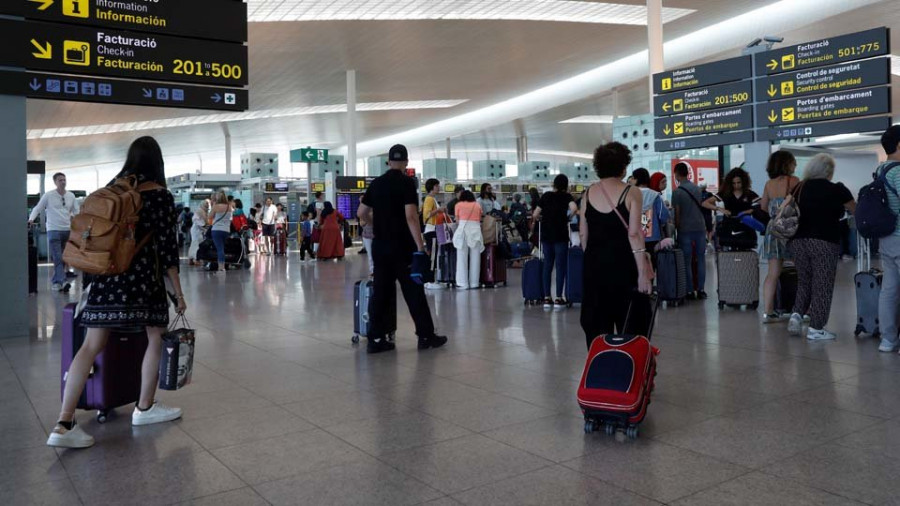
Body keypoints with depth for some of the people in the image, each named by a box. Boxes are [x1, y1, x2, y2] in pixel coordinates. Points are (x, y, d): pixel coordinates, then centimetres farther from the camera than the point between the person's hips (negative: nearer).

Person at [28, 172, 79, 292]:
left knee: (63, 258, 8)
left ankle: (56, 282, 18)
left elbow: (76, 211, 14)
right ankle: (62, 282, -17)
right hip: (54, 230, -4)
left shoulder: (71, 196, 9)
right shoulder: (48, 196, -2)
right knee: (58, 258, -11)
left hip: (67, 230, 4)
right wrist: (31, 219, -15)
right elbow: (37, 209, 1)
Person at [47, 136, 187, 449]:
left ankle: (64, 425, -3)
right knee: (156, 337, 14)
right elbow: (166, 247, -7)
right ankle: (144, 408, 23)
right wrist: (178, 293, -3)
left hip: (104, 274, 5)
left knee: (92, 345, 3)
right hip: (142, 276, -5)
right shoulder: (160, 195, -4)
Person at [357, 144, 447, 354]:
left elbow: (361, 213, 13)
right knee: (414, 292, 3)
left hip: (380, 246, 6)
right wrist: (420, 246, -16)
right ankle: (426, 336, 11)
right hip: (402, 247, -6)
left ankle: (376, 339, 9)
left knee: (380, 292, 8)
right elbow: (411, 216, -19)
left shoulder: (376, 183, 9)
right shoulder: (407, 182, -10)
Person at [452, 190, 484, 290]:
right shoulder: (477, 205, 18)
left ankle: (463, 283, -1)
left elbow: (457, 221, 13)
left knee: (462, 258, 1)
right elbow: (479, 219, 14)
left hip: (463, 230, -2)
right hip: (476, 230, 2)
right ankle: (474, 283, 9)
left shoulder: (459, 205, 12)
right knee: (475, 258, 6)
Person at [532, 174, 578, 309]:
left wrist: (537, 219, 26)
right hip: (560, 235, -3)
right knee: (561, 266, 1)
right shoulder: (566, 196, -1)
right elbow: (574, 208, -20)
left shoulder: (546, 196, 7)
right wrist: (567, 217, -1)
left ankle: (547, 298, 9)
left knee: (547, 265, 9)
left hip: (546, 235, 3)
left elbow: (535, 215, 5)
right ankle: (558, 299, 0)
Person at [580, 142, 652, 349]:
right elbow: (634, 234, -13)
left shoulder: (588, 193, 5)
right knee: (630, 324, 6)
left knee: (596, 325, 9)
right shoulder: (631, 193, -6)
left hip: (595, 263, 4)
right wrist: (643, 272, -11)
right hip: (623, 262, -4)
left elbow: (583, 233, 7)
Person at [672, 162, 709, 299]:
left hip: (685, 229, -4)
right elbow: (701, 206, 14)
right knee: (700, 259, 9)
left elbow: (677, 213, -8)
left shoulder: (677, 192, -8)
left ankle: (690, 290, 3)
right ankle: (701, 289, 10)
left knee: (687, 261, 2)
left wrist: (676, 228, 4)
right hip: (700, 227, 4)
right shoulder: (697, 188, 7)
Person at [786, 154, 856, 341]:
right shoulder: (836, 190, -3)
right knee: (822, 284, 4)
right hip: (824, 242, -4)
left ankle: (796, 314, 3)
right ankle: (816, 329, 7)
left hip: (798, 241, 5)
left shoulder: (799, 188, 8)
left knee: (804, 281, 19)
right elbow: (855, 210, 11)